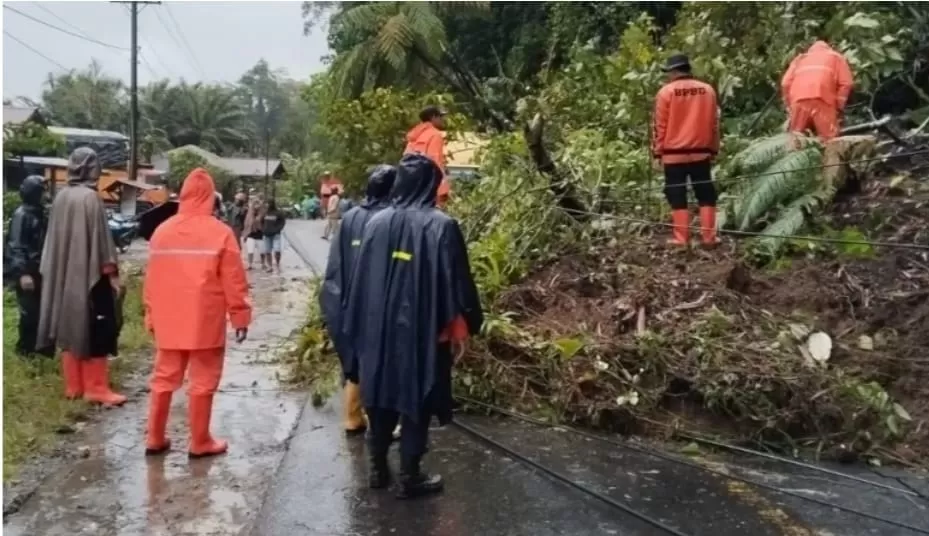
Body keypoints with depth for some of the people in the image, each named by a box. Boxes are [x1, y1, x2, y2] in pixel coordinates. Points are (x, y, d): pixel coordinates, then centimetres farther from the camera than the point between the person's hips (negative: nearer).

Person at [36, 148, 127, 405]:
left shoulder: (61, 197, 6)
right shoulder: (90, 197, -15)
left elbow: (54, 239, 12)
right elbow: (100, 238, -16)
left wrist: (53, 272, 18)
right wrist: (111, 272, -11)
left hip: (64, 277, 8)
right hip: (90, 275, -8)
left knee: (70, 329, 12)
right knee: (95, 332, -2)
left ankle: (73, 385, 18)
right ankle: (96, 388, 0)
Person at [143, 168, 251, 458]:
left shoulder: (161, 231, 4)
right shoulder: (220, 232, -10)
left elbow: (151, 280, 9)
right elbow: (233, 282, -10)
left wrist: (151, 316, 17)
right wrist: (240, 316, -1)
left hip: (168, 321, 5)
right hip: (206, 322, -4)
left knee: (164, 379, 15)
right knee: (202, 382, 5)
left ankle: (154, 438, 22)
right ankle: (200, 442, 12)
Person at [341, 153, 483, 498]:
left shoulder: (377, 223, 1)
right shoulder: (441, 225, -12)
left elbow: (360, 278, 6)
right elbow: (456, 282, -11)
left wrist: (359, 327, 15)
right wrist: (461, 328, -1)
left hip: (379, 328, 5)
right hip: (423, 331, -4)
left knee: (381, 396, 16)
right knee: (417, 400, 5)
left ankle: (377, 469, 26)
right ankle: (409, 478, 13)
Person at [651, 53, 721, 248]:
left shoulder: (666, 91, -7)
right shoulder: (708, 90, 5)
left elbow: (660, 126, -6)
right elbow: (714, 124, 10)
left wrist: (657, 153, 0)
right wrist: (714, 150, 17)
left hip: (673, 154, -3)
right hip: (701, 152, 3)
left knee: (677, 197, 3)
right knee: (706, 195, 11)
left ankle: (681, 239, 2)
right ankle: (709, 237, 10)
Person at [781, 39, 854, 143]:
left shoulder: (800, 57, 35)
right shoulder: (836, 57, 30)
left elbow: (785, 83, 18)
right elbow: (846, 83, 12)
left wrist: (789, 106, 22)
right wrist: (838, 106, 14)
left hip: (799, 98, 2)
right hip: (822, 98, -2)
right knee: (828, 138, -1)